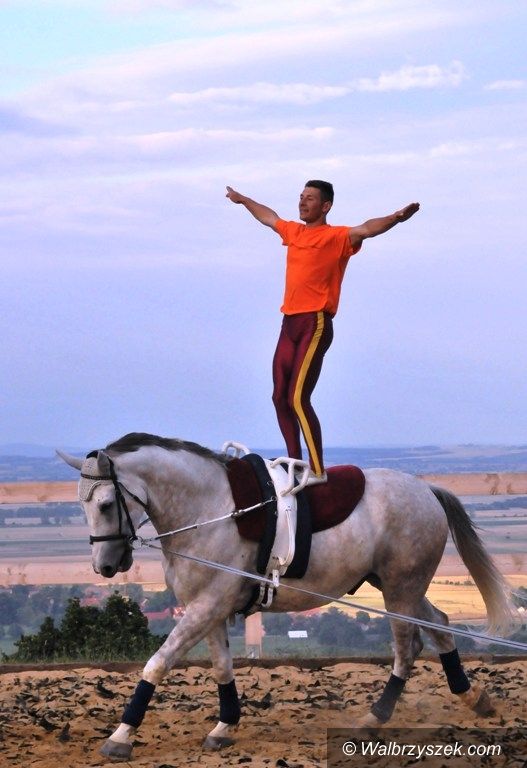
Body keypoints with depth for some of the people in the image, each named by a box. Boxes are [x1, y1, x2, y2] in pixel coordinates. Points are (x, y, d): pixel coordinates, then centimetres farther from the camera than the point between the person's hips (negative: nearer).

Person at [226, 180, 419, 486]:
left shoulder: (335, 237, -5)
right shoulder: (293, 232, 17)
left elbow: (364, 230, -24)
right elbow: (269, 217, 38)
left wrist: (396, 218, -42)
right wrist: (242, 200, 53)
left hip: (315, 324, -8)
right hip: (290, 323, 8)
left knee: (298, 398, -17)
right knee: (280, 397, 9)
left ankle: (317, 471, -16)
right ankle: (296, 461, 18)